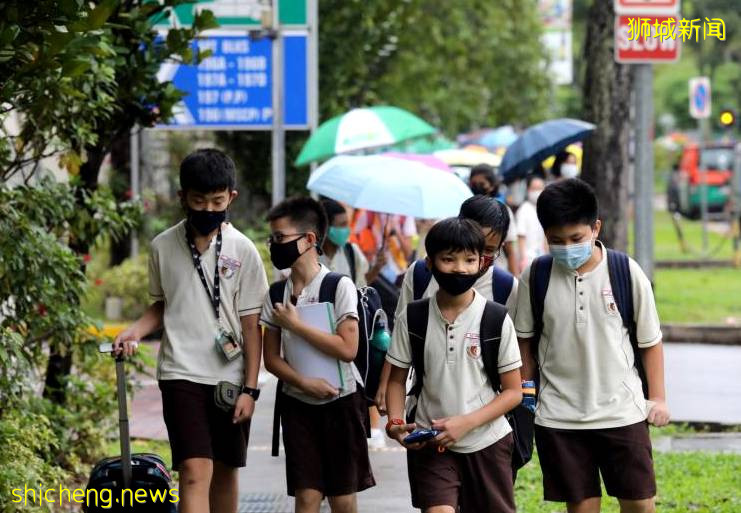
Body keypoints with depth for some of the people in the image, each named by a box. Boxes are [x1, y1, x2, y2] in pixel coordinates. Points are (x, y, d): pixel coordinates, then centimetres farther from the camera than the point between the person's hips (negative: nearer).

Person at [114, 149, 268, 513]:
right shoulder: (163, 247, 2)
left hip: (230, 378, 1)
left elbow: (251, 324, 0)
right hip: (182, 374, -1)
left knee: (225, 471, 11)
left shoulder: (243, 251, -3)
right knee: (195, 472, -13)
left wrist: (250, 388, -3)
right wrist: (135, 331, -3)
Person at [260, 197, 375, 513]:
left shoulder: (339, 286, -9)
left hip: (340, 403, -3)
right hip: (298, 404, 3)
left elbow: (347, 349, -18)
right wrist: (304, 383, -13)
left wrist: (295, 324, -16)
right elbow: (271, 358, 4)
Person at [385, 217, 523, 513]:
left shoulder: (497, 320, -7)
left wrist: (466, 422, -16)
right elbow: (397, 379, 8)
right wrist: (396, 423, -11)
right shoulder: (413, 318, -2)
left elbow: (513, 392, -3)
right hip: (431, 444, 0)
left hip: (487, 443, 0)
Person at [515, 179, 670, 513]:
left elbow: (649, 340, 4)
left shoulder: (627, 273, -7)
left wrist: (657, 398, 4)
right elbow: (524, 338, 9)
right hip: (559, 416, 1)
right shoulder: (535, 278, -4)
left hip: (622, 410, -1)